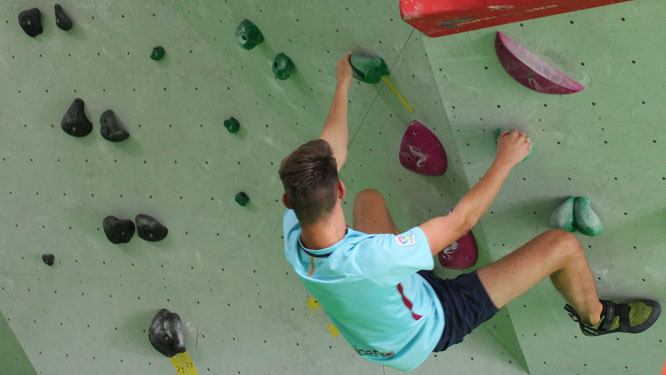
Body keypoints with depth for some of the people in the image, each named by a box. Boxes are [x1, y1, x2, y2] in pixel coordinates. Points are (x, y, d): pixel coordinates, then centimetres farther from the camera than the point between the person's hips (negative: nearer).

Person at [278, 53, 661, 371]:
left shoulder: (293, 234, -27)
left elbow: (331, 151, -8)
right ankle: (596, 317, 28)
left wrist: (343, 84, 3)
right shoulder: (372, 257, -48)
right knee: (563, 245, -6)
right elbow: (462, 220, -31)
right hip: (432, 325, -6)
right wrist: (507, 159, -17)